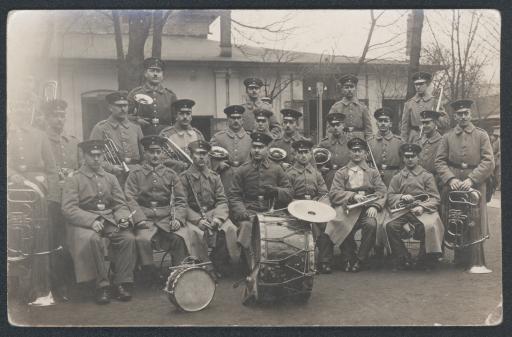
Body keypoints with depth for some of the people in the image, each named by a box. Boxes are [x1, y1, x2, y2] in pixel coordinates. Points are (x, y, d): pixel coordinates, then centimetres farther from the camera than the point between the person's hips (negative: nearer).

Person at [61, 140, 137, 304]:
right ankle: (102, 285, -24)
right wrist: (91, 220, -23)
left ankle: (121, 283, -15)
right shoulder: (74, 180, 3)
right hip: (84, 222, -3)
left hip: (110, 219, 4)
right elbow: (68, 209, -8)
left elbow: (120, 205, 15)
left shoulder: (110, 178, 17)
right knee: (93, 239, -36)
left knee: (128, 238, -25)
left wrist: (123, 217, -9)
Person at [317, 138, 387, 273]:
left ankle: (360, 260, -17)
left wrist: (374, 206, -13)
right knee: (344, 228, -32)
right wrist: (353, 196, -11)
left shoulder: (373, 173, 22)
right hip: (347, 209, -1)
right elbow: (333, 194, 5)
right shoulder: (341, 173, 19)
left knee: (371, 224, -33)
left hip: (367, 209, 1)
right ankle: (349, 259, -10)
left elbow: (381, 192, 8)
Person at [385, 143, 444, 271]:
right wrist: (402, 197, -7)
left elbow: (435, 198, 6)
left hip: (423, 210, -2)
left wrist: (422, 206, -13)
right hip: (402, 210, 2)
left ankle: (424, 260, -14)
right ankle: (403, 259, -14)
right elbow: (390, 197, 14)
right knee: (390, 226, -28)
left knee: (428, 226, -35)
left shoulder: (427, 176, 14)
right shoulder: (397, 177, 20)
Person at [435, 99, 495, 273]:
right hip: (453, 185, 1)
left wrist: (471, 179, -14)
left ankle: (476, 262, 0)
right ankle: (461, 260, 13)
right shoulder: (447, 137, 10)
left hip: (475, 184, -1)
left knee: (474, 222, -5)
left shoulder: (481, 135, 5)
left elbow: (488, 162, -3)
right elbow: (439, 161, 5)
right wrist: (450, 179, -11)